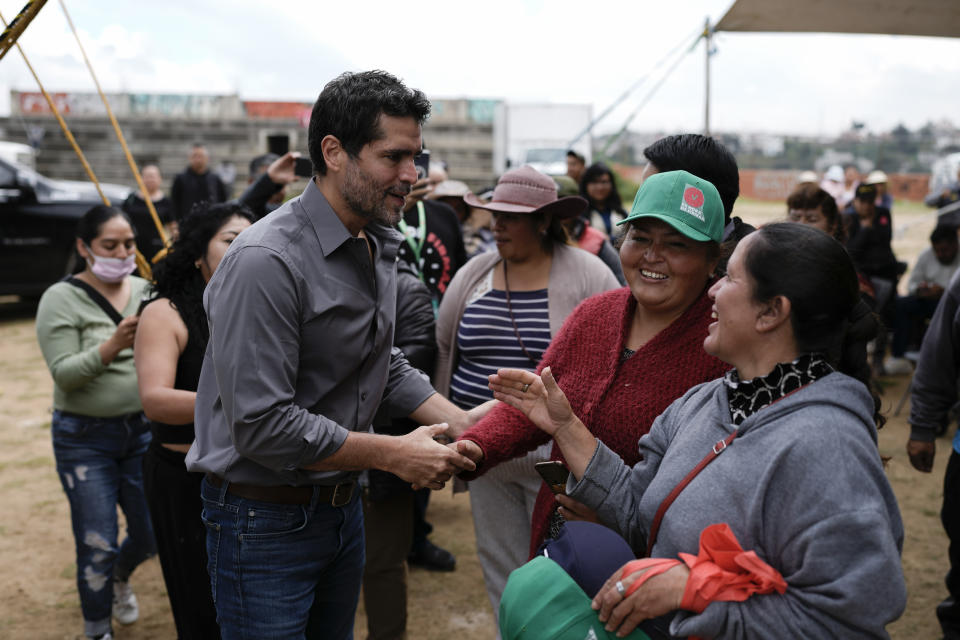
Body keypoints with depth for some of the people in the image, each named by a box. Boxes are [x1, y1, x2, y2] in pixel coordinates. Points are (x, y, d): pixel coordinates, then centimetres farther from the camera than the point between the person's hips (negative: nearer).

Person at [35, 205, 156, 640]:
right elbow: (63, 372, -18)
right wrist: (111, 346, -33)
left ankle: (120, 578, 46)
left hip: (143, 429, 4)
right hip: (85, 438, -4)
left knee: (152, 535, 11)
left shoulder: (145, 291, 3)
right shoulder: (62, 298, -9)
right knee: (97, 547, 1)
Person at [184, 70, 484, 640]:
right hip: (266, 522, -8)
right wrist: (394, 454, -22)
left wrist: (464, 423, -3)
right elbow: (261, 425, -29)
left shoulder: (380, 247, 4)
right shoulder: (267, 261, -26)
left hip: (343, 506, 8)